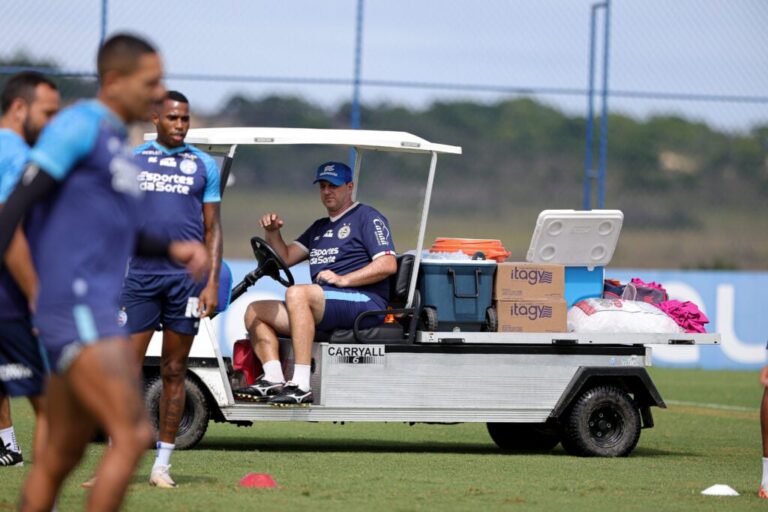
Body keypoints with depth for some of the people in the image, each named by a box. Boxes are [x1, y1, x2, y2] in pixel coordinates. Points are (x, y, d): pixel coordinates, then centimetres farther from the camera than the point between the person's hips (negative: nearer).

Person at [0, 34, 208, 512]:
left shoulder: (118, 142, 20)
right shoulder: (78, 126, -8)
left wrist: (173, 248, 15)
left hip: (100, 309, 9)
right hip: (75, 306, -9)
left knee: (61, 457, 11)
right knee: (133, 435, -17)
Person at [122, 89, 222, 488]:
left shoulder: (204, 165, 8)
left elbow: (212, 229, 8)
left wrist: (212, 282, -1)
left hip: (186, 276, 0)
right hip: (139, 274, 0)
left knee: (174, 373, 3)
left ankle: (162, 465, 8)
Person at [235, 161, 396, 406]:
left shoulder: (367, 218, 4)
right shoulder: (319, 228, 29)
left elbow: (388, 265, -9)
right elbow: (286, 257, 25)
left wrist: (343, 279, -18)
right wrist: (272, 232, 6)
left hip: (365, 301, -9)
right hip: (323, 311, 9)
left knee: (297, 293, -34)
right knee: (255, 311, 1)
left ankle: (301, 385, -42)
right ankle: (273, 379, -22)